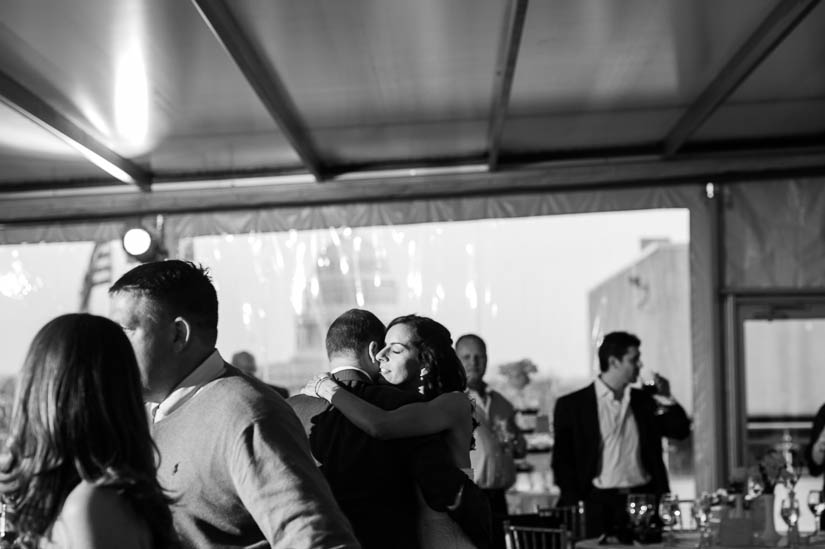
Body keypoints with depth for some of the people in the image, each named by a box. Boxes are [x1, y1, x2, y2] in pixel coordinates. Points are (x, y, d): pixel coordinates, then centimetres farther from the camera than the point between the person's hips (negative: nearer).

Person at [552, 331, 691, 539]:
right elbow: (562, 460, -2)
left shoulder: (643, 400, 13)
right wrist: (575, 507, -10)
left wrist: (665, 399, 1)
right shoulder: (572, 405, -1)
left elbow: (681, 430, 14)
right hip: (600, 504, -4)